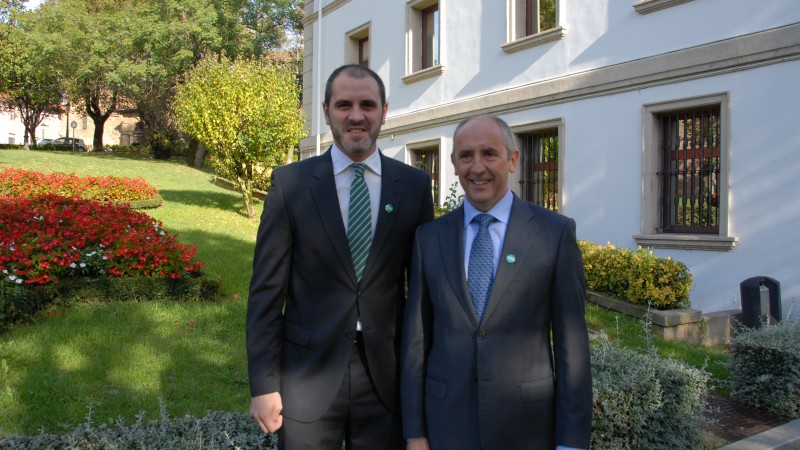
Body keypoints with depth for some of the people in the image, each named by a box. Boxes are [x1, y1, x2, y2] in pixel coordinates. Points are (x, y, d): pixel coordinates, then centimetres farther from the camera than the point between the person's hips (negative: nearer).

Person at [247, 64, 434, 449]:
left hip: (386, 373, 1)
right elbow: (266, 290, -3)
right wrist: (263, 384, -4)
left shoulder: (415, 185, 1)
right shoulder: (290, 182, -3)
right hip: (308, 374, -1)